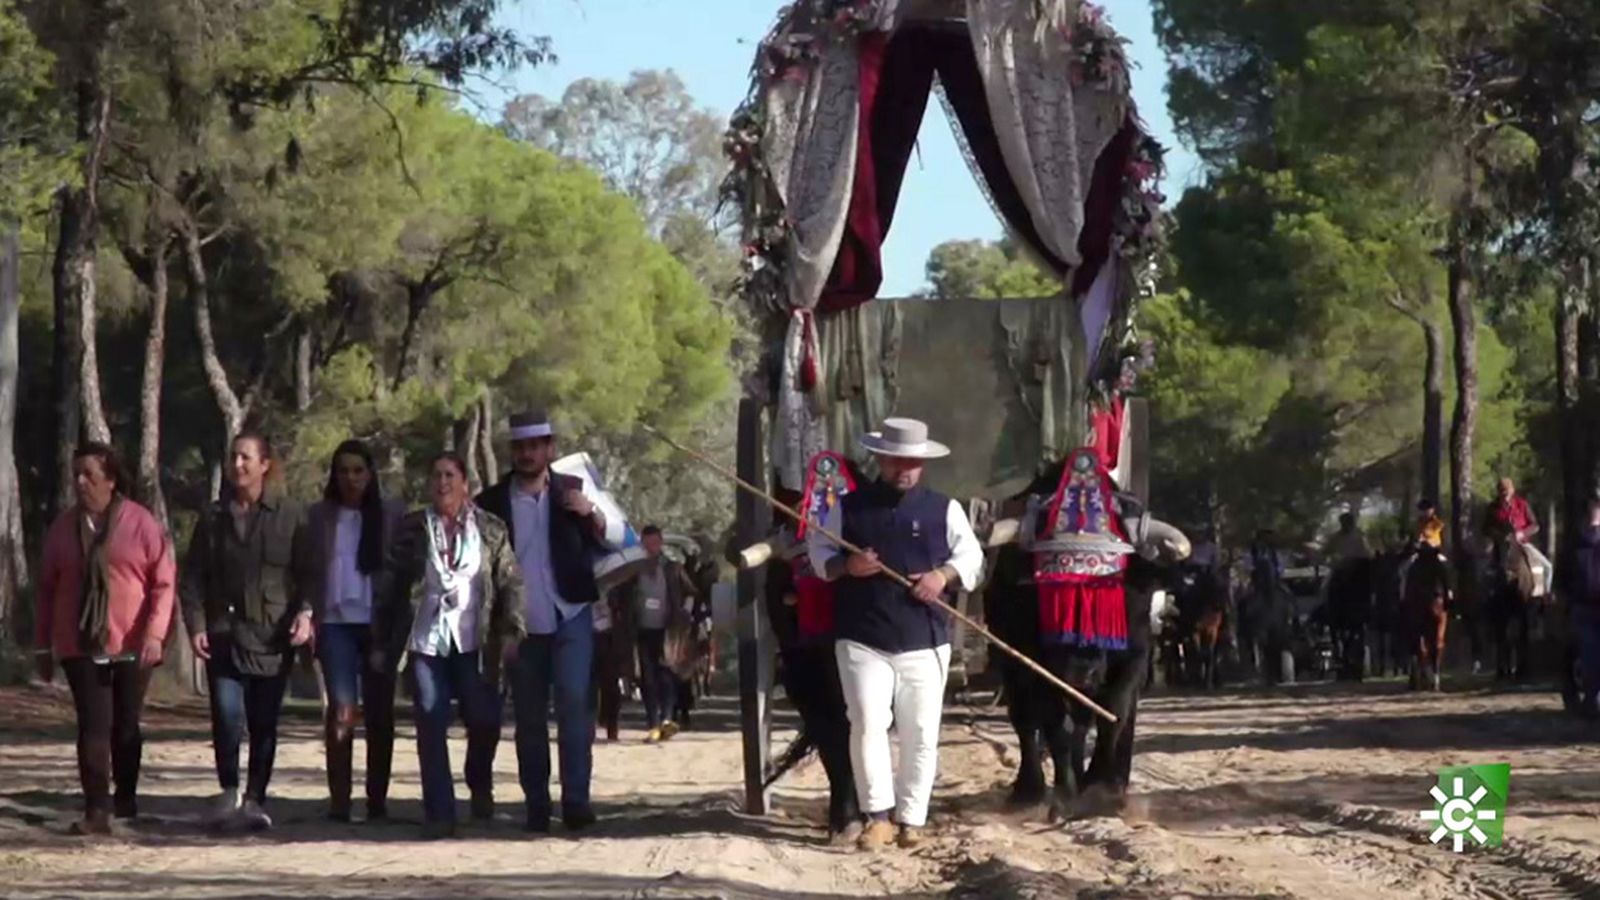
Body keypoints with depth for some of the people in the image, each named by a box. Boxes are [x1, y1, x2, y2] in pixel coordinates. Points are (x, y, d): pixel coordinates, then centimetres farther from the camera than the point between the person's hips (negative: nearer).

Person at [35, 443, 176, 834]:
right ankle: (97, 810, -12)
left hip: (132, 646, -1)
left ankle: (125, 796, 29)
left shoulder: (141, 523, -5)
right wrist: (43, 645, 9)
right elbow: (47, 590, 10)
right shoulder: (63, 527, 4)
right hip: (81, 646, 1)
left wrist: (155, 634, -17)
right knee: (93, 726, -8)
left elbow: (164, 583, -7)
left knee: (125, 725, 11)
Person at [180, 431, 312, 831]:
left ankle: (255, 799, 15)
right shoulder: (214, 517, 9)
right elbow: (193, 576, 9)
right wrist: (196, 625, -2)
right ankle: (228, 790, 9)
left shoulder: (290, 516, 3)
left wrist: (304, 612, -12)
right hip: (224, 634, 1)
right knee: (226, 715, -10)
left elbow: (307, 572, 3)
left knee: (264, 723, 4)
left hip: (272, 636, -1)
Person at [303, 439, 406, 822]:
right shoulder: (319, 516, 10)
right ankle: (339, 799, -10)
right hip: (336, 622, 0)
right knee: (341, 709, -11)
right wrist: (309, 618, -2)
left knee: (379, 712, 2)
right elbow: (308, 571, 9)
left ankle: (377, 799, 8)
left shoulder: (392, 514, 6)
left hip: (379, 623, 0)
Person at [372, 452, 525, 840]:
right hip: (426, 639, 1)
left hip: (474, 642, 0)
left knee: (484, 720, -4)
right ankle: (439, 814, 0)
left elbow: (511, 583, 2)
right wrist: (382, 644, 4)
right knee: (431, 727, -3)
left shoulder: (491, 528, 5)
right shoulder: (412, 528, 7)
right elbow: (388, 586, 7)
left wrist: (511, 632, -9)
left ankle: (480, 786, 26)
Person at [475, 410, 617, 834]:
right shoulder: (493, 502, 1)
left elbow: (617, 537, 2)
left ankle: (576, 799, -13)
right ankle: (536, 806, 9)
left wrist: (592, 513, -16)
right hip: (520, 624, 1)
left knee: (575, 704, -12)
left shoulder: (573, 490, 4)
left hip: (570, 617, -1)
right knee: (529, 718, 5)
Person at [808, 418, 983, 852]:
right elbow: (818, 549, 10)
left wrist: (944, 575, -11)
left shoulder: (943, 508, 7)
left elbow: (971, 556, 9)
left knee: (920, 734, 2)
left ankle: (912, 819, 10)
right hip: (862, 640, -1)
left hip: (925, 641, 1)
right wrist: (845, 566, -11)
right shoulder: (849, 507, 6)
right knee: (867, 725, -12)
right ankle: (878, 816, -6)